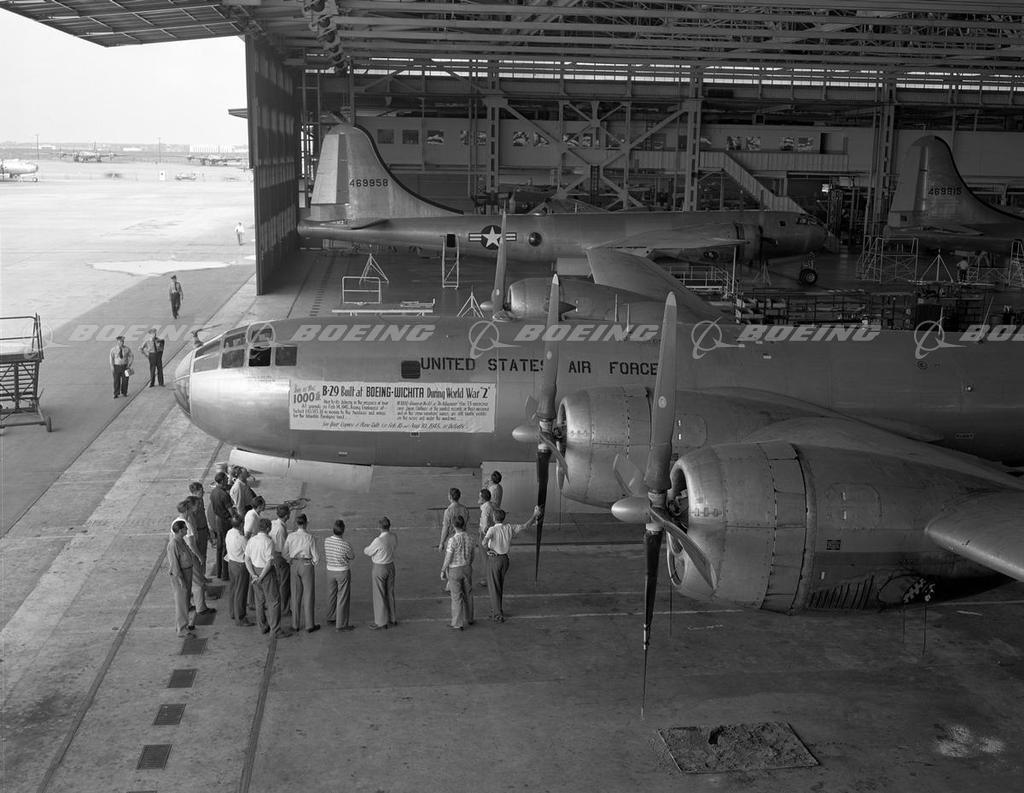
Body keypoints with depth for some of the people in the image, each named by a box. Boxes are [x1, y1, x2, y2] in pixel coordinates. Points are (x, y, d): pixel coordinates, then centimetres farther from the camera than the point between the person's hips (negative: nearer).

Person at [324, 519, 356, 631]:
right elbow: (352, 556, -6)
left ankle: (331, 617, 38)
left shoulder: (326, 541, -9)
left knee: (332, 596, 22)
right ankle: (341, 624, 7)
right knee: (342, 598, 3)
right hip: (343, 572, -5)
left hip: (330, 570, 5)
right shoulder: (345, 544, -24)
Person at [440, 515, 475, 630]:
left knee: (456, 597, 5)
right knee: (468, 594, 20)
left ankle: (457, 623, 12)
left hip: (454, 570, -5)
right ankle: (469, 618, 35)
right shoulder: (469, 538, -5)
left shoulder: (453, 540, -22)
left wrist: (443, 571, -7)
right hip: (467, 568, 5)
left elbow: (448, 558, -19)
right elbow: (472, 555, 5)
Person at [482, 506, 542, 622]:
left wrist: (488, 550, -17)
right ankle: (496, 608, 37)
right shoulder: (510, 528, -5)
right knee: (500, 585, 24)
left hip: (494, 559, -6)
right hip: (505, 559, 6)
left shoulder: (493, 529, -21)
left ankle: (498, 615, 4)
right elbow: (525, 526, 5)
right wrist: (535, 516, 17)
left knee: (493, 588, 4)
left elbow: (484, 542, -37)